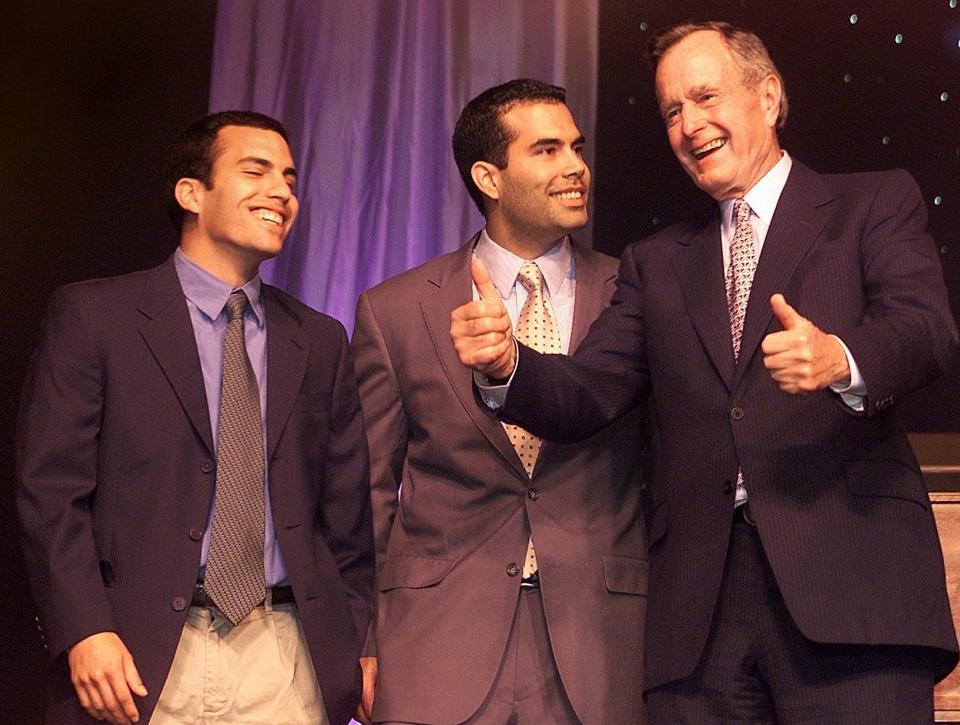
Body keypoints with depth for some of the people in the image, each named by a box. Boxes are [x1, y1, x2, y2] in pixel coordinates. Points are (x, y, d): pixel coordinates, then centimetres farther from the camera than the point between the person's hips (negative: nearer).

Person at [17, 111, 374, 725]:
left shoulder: (320, 341, 13)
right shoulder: (93, 316, 1)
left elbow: (347, 513, 13)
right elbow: (52, 489, -5)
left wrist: (362, 649, 5)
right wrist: (84, 633, -14)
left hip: (287, 668, 3)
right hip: (141, 661, -3)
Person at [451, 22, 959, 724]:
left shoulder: (877, 205, 10)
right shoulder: (657, 263, 22)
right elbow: (586, 395, 10)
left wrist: (840, 359, -30)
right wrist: (506, 363, -12)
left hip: (849, 580, -3)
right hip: (699, 606, 3)